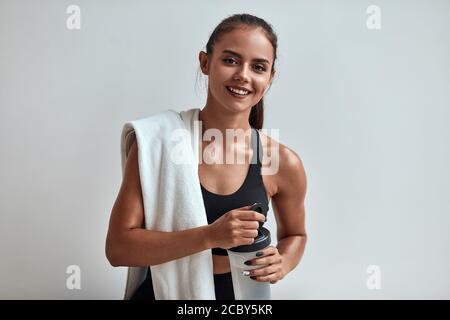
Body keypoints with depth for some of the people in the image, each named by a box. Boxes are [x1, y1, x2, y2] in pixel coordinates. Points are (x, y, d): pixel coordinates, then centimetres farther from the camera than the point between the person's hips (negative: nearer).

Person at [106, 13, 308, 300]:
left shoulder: (284, 163, -12)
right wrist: (210, 236, -29)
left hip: (238, 291, 2)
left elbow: (295, 235, 6)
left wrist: (281, 265, -15)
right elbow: (118, 248, -18)